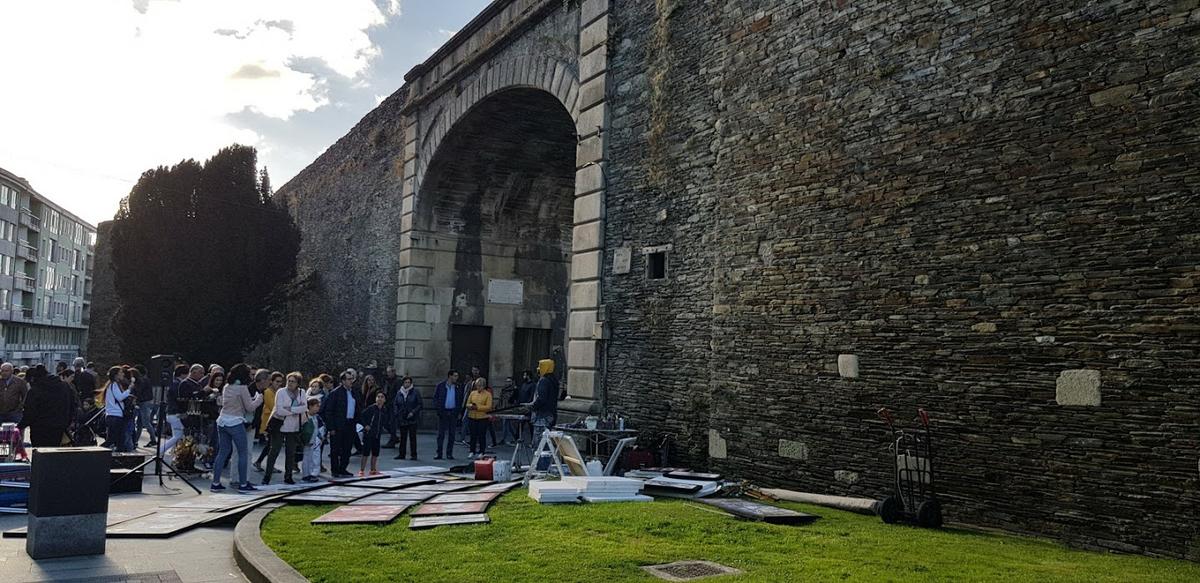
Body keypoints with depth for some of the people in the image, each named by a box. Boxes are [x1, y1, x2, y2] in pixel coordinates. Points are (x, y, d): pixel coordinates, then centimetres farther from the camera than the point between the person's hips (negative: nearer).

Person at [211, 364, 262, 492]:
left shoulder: (226, 387, 10)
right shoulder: (242, 388, -10)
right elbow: (250, 407, -8)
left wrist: (252, 399, 18)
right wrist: (258, 399, 10)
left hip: (222, 422, 7)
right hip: (235, 423, -7)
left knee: (223, 452, 13)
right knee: (243, 454, 3)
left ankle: (215, 483, 13)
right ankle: (243, 484, 5)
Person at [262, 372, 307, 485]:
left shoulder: (301, 394, 5)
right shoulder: (281, 392, -8)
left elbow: (305, 407, -11)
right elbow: (279, 410, -18)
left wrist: (290, 409, -21)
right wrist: (297, 410, -13)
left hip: (293, 428, 4)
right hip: (279, 426, -4)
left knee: (291, 453, 8)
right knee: (274, 451, -2)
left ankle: (288, 476, 18)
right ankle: (267, 476, 4)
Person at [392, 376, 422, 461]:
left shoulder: (415, 392, -3)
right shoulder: (399, 393, 7)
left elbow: (420, 404, -3)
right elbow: (395, 404, 15)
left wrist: (413, 412, -12)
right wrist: (396, 413, 1)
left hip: (412, 419, -3)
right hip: (402, 419, 3)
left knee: (412, 437, -1)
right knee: (403, 437, 7)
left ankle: (414, 455, 4)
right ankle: (401, 454, 15)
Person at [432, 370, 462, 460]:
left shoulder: (458, 387, 6)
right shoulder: (440, 386, -1)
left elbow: (461, 399, 10)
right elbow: (435, 398, 1)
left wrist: (459, 412, 3)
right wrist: (437, 409, -9)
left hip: (453, 412, 2)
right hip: (443, 412, -2)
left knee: (452, 434, 5)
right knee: (441, 433, 1)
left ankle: (449, 453, 12)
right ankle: (439, 453, 6)